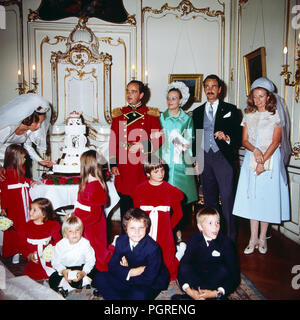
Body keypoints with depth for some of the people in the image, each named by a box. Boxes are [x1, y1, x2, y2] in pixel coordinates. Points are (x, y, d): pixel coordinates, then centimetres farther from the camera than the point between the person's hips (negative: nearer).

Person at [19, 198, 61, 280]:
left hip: (50, 260, -2)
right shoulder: (28, 226, 4)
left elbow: (58, 242, -1)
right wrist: (29, 255, -11)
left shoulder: (53, 225, -2)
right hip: (34, 261, 2)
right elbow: (23, 245, 7)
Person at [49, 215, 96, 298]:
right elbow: (55, 261, -9)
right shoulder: (60, 245, -12)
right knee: (52, 280, -23)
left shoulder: (85, 243, -14)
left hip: (81, 268, -1)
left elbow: (90, 261, -13)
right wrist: (63, 271, -27)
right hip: (65, 269, 1)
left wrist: (83, 272, -30)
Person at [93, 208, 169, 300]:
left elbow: (149, 278, -24)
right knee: (99, 278, -10)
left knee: (139, 295, -37)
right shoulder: (121, 241, -8)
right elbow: (112, 265, -6)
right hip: (126, 279, 5)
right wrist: (130, 272, -23)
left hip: (150, 284, -5)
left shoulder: (153, 248, -24)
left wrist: (125, 270, -17)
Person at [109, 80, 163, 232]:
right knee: (125, 200, 6)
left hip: (143, 166, -2)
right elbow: (113, 141, 9)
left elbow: (158, 139, 2)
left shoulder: (150, 114, 5)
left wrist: (142, 145, -15)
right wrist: (113, 164, 2)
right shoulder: (118, 114, 11)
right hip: (123, 166, 2)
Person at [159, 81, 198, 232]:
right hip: (164, 163, 0)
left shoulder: (187, 119, 8)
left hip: (182, 164, 0)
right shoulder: (161, 118, 9)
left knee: (182, 198, 0)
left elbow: (191, 142, 8)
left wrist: (184, 146, -12)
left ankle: (179, 230, 14)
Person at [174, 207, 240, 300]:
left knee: (224, 270, -31)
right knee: (184, 268, -25)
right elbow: (183, 265, -16)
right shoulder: (194, 240, -11)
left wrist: (217, 293, -31)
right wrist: (188, 290, -32)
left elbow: (235, 275, -18)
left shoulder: (226, 242, -15)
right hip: (197, 277, 1)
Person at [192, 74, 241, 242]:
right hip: (204, 159, 3)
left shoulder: (230, 109, 6)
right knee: (209, 199, 10)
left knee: (227, 199, -5)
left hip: (224, 159, -3)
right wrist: (195, 159, 10)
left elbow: (239, 134, 3)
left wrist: (227, 137, -17)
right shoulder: (197, 112, 15)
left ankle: (230, 238, 6)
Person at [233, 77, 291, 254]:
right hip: (251, 159, 3)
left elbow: (276, 141, -8)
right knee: (252, 198, 4)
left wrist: (263, 161, -15)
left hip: (271, 159, -3)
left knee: (267, 198, 1)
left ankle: (263, 238, 15)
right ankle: (253, 238, 13)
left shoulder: (276, 115, -2)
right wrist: (255, 150, -14)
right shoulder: (249, 115, 9)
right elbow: (245, 140, 6)